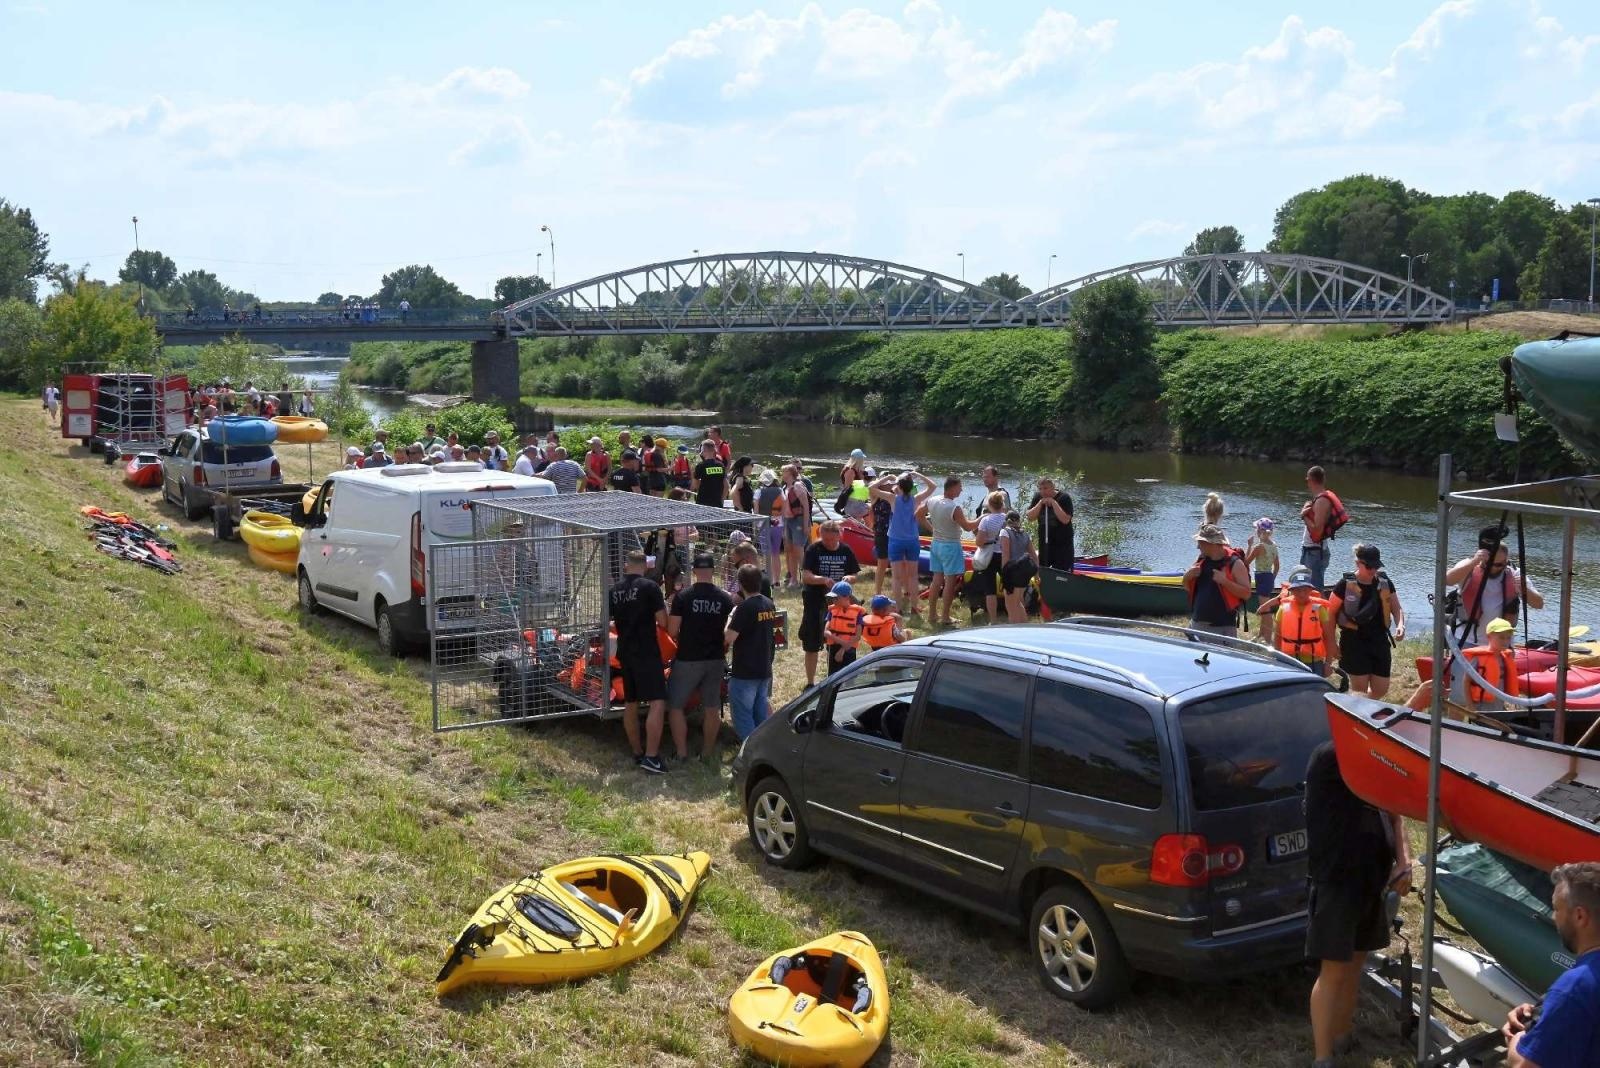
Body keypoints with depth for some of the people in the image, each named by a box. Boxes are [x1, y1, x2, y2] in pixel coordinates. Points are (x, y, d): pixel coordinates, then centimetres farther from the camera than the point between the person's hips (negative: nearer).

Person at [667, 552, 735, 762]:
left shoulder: (683, 596, -10)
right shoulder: (725, 598, -1)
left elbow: (672, 631, -11)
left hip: (687, 660, -3)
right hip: (715, 660, 4)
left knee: (675, 706, 8)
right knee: (712, 708, 14)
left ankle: (682, 753, 4)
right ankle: (708, 752, 21)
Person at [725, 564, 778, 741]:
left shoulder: (745, 608, -19)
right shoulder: (769, 604, 5)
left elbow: (728, 638, -22)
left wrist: (730, 617, -6)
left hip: (745, 673, -8)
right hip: (764, 671, 8)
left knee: (742, 715, -1)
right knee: (760, 714, 15)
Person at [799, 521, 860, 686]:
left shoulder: (845, 550, 2)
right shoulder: (813, 550, -8)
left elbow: (855, 574, 8)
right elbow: (805, 576, -15)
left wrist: (848, 578, -15)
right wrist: (823, 580, -31)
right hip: (815, 601, -2)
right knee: (812, 645, 4)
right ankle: (810, 683, 15)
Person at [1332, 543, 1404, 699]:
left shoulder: (1385, 584, 7)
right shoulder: (1345, 585, -8)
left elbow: (1397, 609, 10)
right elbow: (1330, 613, -3)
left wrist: (1400, 625, -13)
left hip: (1379, 641, 5)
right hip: (1354, 641, -5)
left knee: (1381, 689, 6)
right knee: (1360, 689, -7)